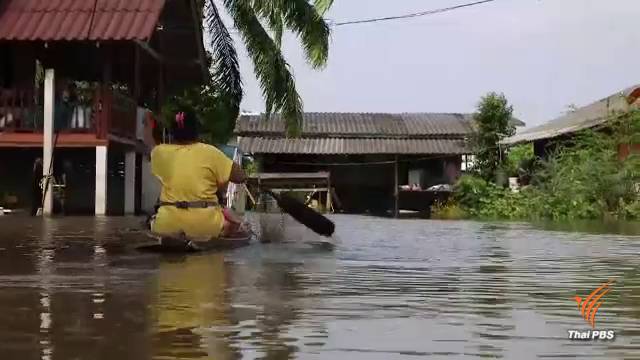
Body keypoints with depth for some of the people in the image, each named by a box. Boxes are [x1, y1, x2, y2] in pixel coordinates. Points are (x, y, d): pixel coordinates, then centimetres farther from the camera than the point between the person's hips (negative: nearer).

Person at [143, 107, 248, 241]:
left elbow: (150, 145, 30)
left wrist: (148, 128, 50)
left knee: (154, 223, 35)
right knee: (234, 222, 25)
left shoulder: (161, 152, 4)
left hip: (168, 225, 3)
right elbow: (241, 177, -1)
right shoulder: (210, 152, -4)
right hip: (204, 224, -3)